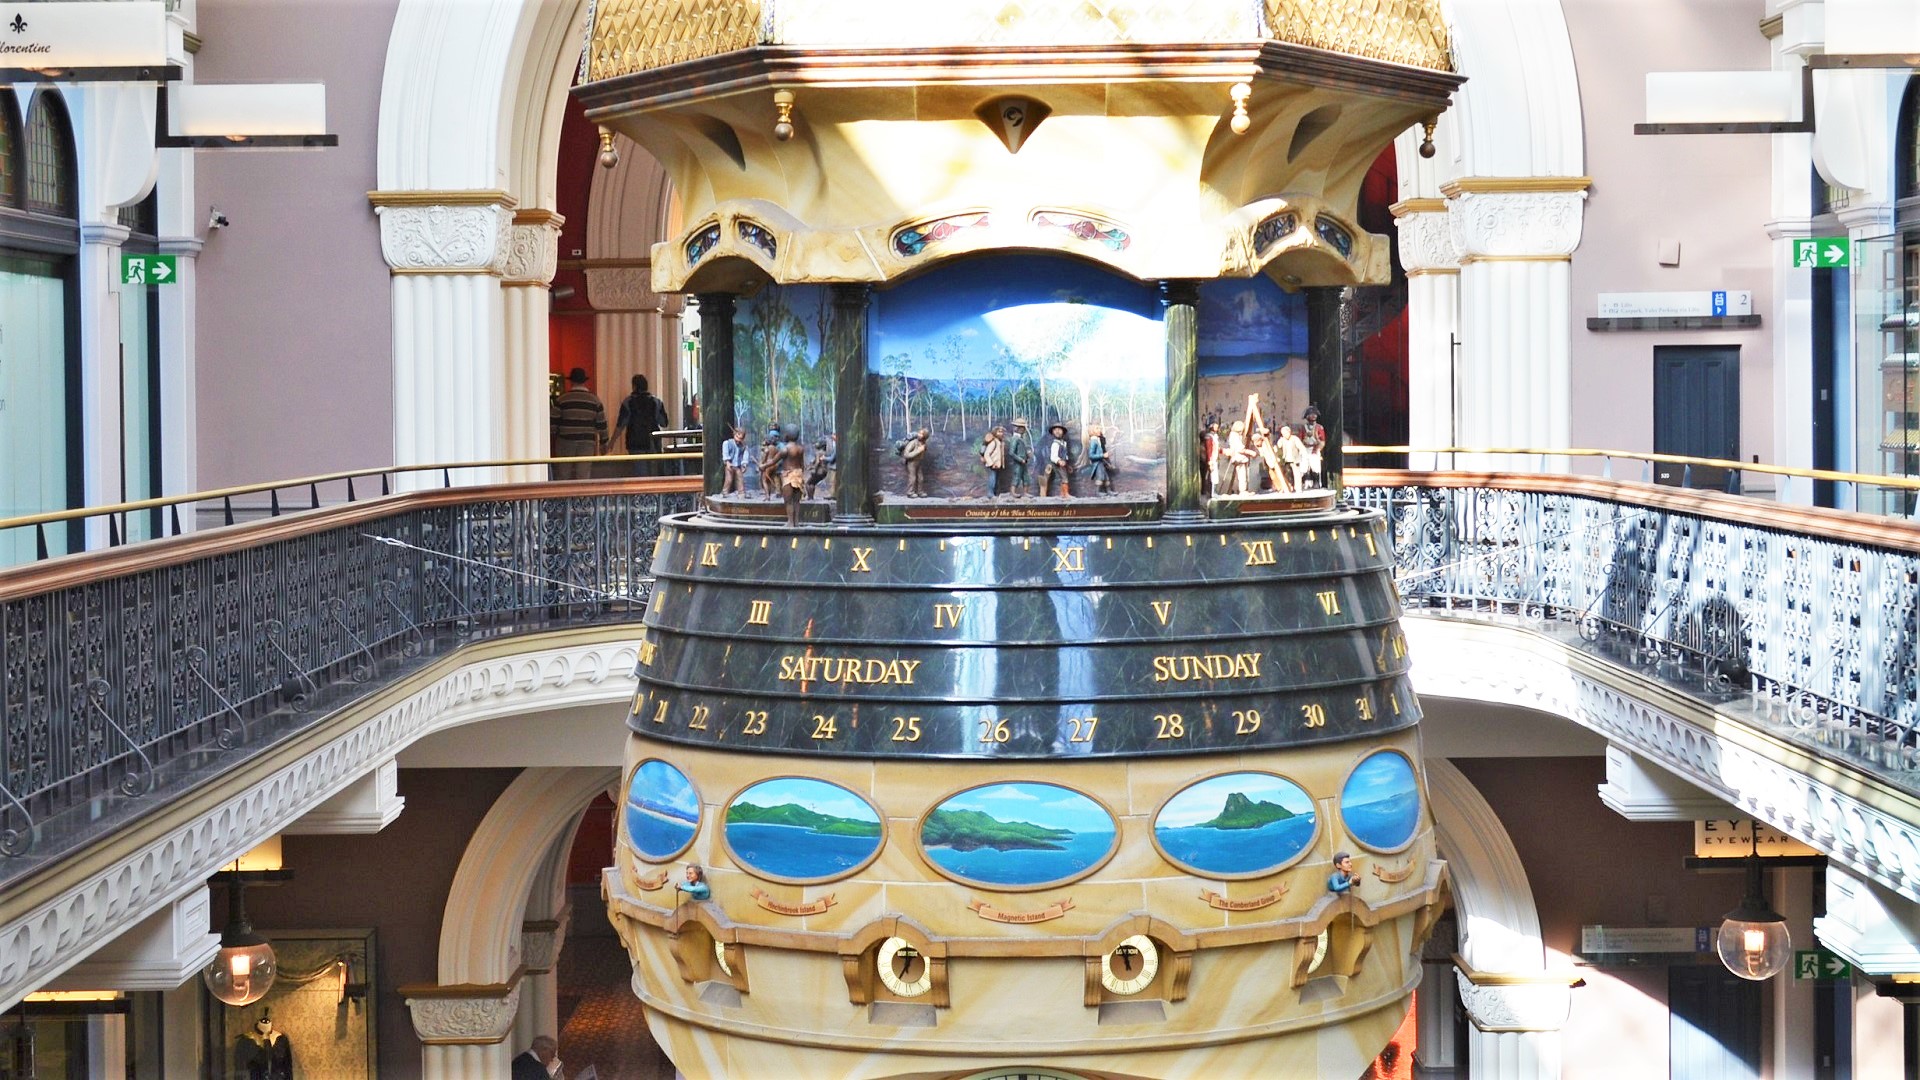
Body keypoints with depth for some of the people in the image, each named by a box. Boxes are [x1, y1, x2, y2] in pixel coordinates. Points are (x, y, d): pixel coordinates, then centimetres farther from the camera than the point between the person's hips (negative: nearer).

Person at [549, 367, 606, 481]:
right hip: (587, 443, 1)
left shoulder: (561, 400, -2)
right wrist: (603, 442, 14)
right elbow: (602, 424, 4)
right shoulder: (595, 401, 3)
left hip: (565, 442, -1)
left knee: (562, 476, 5)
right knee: (583, 476, 1)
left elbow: (552, 423, -4)